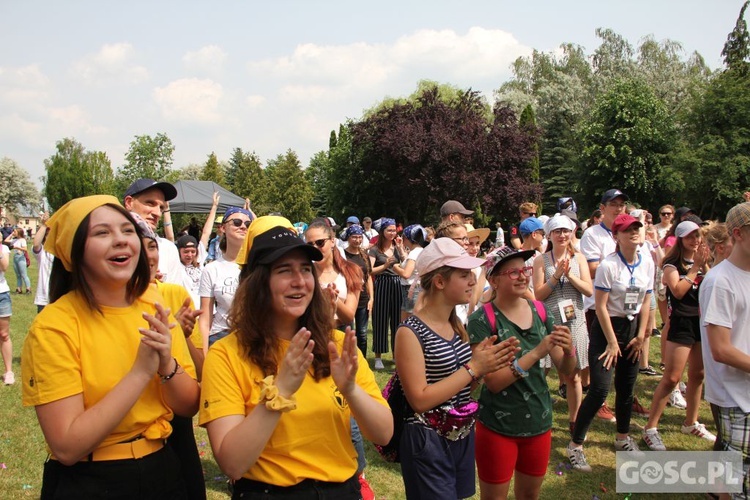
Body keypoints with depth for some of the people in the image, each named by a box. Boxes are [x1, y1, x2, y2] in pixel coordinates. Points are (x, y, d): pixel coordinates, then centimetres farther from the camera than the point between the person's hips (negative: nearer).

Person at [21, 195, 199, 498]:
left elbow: (190, 406, -3)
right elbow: (66, 447, -21)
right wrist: (141, 371, -26)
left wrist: (167, 366, -21)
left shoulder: (154, 307, -5)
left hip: (162, 472, 5)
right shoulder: (53, 326, -18)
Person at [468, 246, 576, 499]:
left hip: (539, 422, 5)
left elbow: (566, 370, 0)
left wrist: (568, 349, -22)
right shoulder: (482, 319, -16)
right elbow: (493, 381, -21)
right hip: (497, 427, -4)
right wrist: (537, 352, -28)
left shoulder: (540, 311, -3)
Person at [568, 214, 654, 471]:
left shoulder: (647, 264, 2)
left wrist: (641, 335, 3)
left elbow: (645, 302, 8)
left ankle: (622, 437, 36)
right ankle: (575, 444, -1)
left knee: (626, 387, 15)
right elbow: (601, 306, -16)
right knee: (600, 389, -12)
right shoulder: (608, 265, -16)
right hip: (606, 328, -6)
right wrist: (612, 342, -14)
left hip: (632, 328, 6)